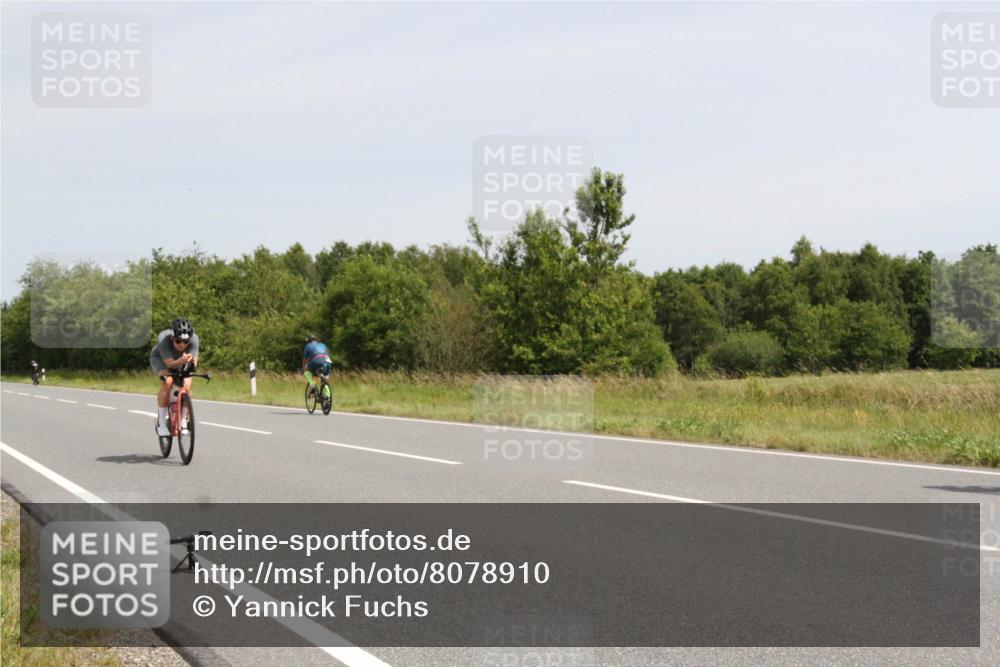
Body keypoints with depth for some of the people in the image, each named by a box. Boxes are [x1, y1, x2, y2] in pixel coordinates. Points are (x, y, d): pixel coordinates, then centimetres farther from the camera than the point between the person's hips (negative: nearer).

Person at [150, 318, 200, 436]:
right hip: (160, 359, -2)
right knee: (167, 382, -30)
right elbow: (170, 364, -39)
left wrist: (192, 361, -59)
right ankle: (161, 422, -18)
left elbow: (194, 363, -36)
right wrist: (181, 361, -59)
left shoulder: (193, 339, -33)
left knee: (186, 385, -22)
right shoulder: (163, 339, -38)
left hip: (182, 361, 2)